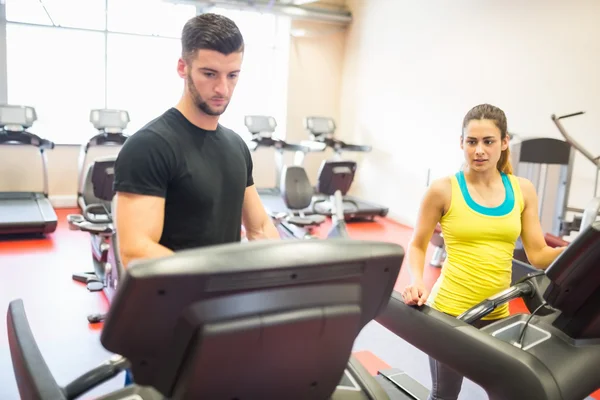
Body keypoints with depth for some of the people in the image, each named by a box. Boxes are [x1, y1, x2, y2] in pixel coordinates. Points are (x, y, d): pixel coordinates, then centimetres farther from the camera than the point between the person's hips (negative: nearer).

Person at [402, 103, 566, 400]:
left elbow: (538, 255, 2)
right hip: (449, 310, -3)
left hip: (496, 314, 4)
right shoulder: (444, 189, -9)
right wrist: (416, 281, -18)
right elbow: (417, 246, -1)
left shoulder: (522, 190, 2)